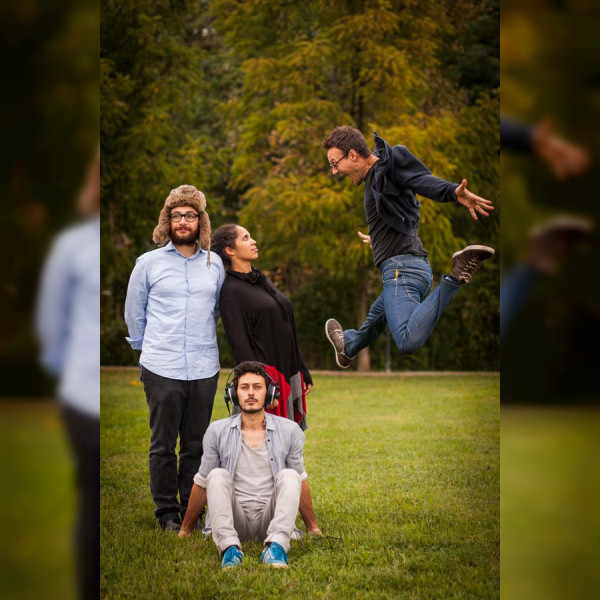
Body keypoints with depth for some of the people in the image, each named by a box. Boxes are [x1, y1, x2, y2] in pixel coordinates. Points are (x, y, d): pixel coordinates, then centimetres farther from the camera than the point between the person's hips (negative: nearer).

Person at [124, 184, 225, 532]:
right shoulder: (149, 263, 4)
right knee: (163, 445, 2)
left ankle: (192, 511, 17)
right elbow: (134, 314, 13)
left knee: (196, 445, 7)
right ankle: (167, 513, 11)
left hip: (204, 369, 2)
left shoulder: (215, 264, 10)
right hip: (162, 369, -2)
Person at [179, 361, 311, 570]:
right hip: (233, 520, 0)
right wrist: (185, 529, 17)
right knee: (218, 476, -24)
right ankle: (229, 548, -42)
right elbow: (202, 483, 12)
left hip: (270, 520, 0)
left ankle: (276, 546, -41)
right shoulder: (217, 432, 2)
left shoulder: (289, 431, 3)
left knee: (289, 476, -23)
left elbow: (300, 481, 14)